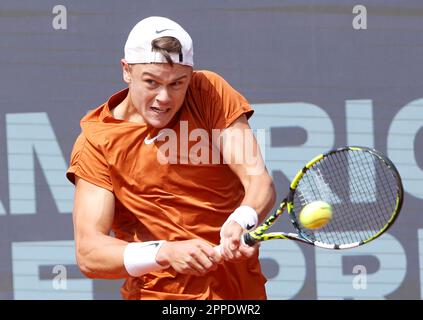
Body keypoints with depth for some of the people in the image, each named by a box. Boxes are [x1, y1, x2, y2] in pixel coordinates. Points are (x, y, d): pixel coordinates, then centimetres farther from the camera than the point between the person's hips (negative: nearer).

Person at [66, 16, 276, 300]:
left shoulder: (210, 93, 1)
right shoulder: (97, 141, -5)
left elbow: (260, 182, -7)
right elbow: (88, 254, -12)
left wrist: (242, 222, -30)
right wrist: (164, 253, -28)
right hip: (157, 293, -3)